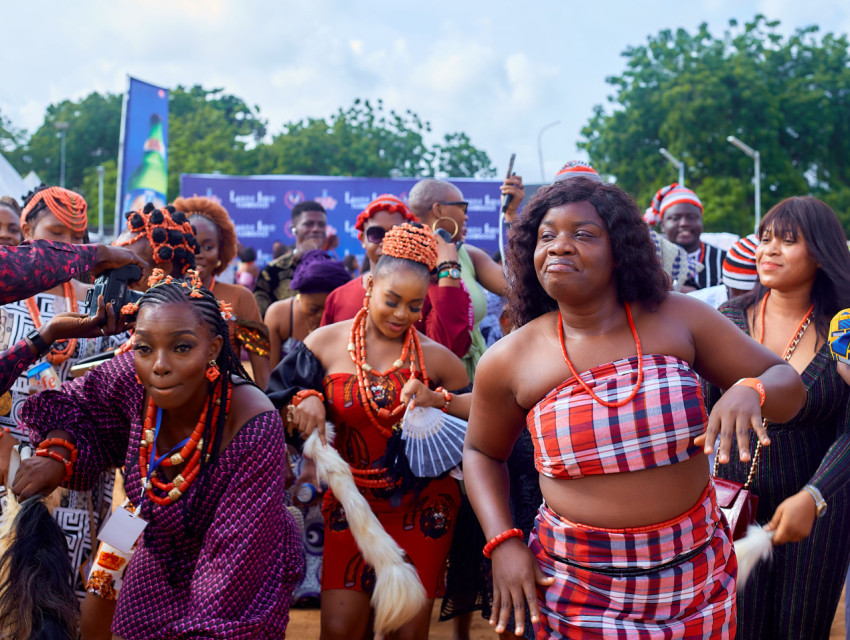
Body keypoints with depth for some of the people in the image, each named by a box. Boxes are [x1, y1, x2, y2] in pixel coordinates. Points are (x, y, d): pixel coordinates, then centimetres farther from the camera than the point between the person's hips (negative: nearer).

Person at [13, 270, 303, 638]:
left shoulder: (254, 427, -35)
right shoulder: (132, 379, -22)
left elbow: (236, 557, -30)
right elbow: (78, 405, -1)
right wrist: (56, 454, -20)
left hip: (245, 586, -4)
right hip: (158, 565, 5)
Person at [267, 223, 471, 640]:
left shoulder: (435, 357, -1)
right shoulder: (327, 343, -1)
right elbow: (278, 404, 5)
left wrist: (438, 400, -14)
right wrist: (305, 400, -16)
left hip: (421, 506, 0)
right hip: (351, 502, 0)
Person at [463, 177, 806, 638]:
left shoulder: (678, 319, -5)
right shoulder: (508, 361, -6)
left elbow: (787, 384, 0)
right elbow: (481, 452, 10)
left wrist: (749, 391, -24)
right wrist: (502, 542, -4)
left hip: (699, 576, 2)